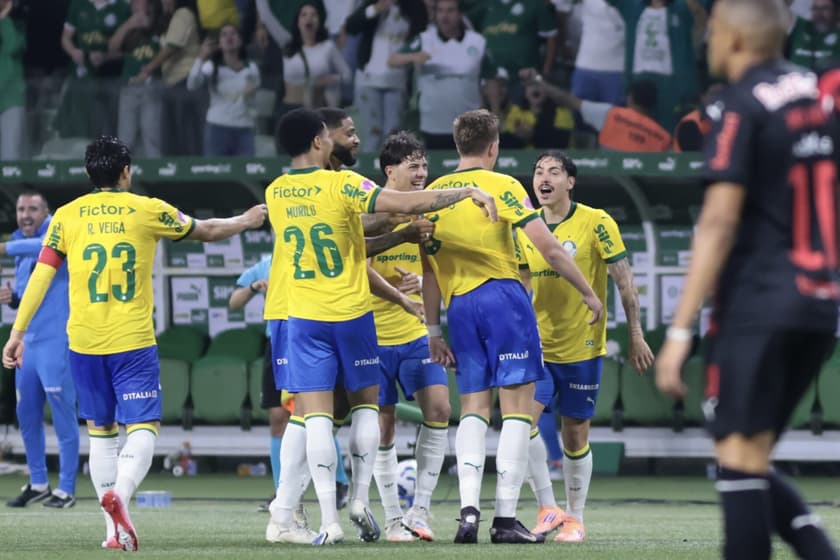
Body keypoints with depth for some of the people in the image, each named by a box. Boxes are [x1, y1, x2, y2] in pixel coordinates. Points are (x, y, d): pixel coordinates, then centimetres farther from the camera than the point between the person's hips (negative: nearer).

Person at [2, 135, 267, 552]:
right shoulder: (148, 210, 2)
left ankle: (114, 529, 11)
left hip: (84, 343, 3)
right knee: (143, 428, -3)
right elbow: (208, 231, 16)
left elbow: (40, 277, -1)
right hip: (133, 341, -2)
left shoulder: (67, 216, 4)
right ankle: (118, 494, -32)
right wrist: (247, 221, 35)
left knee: (100, 432, 15)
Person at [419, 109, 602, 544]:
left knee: (473, 407, 9)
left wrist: (433, 331, 18)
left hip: (459, 305, 5)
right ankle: (505, 518, -6)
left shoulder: (432, 193, 11)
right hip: (504, 297, -5)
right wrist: (589, 293, 3)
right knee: (517, 406, -2)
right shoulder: (502, 186, -3)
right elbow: (549, 250, -7)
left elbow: (429, 271, 13)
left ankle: (468, 510, -6)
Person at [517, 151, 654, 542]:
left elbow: (624, 282, -6)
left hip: (583, 347, -3)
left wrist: (635, 336, -8)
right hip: (537, 346, 3)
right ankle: (548, 508, -3)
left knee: (575, 433, 3)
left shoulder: (596, 223, -9)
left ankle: (574, 518, 17)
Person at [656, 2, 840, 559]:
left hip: (757, 304, -8)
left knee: (740, 458, -6)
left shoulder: (741, 106, -9)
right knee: (751, 461, 13)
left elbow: (719, 221, -16)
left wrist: (681, 329, -17)